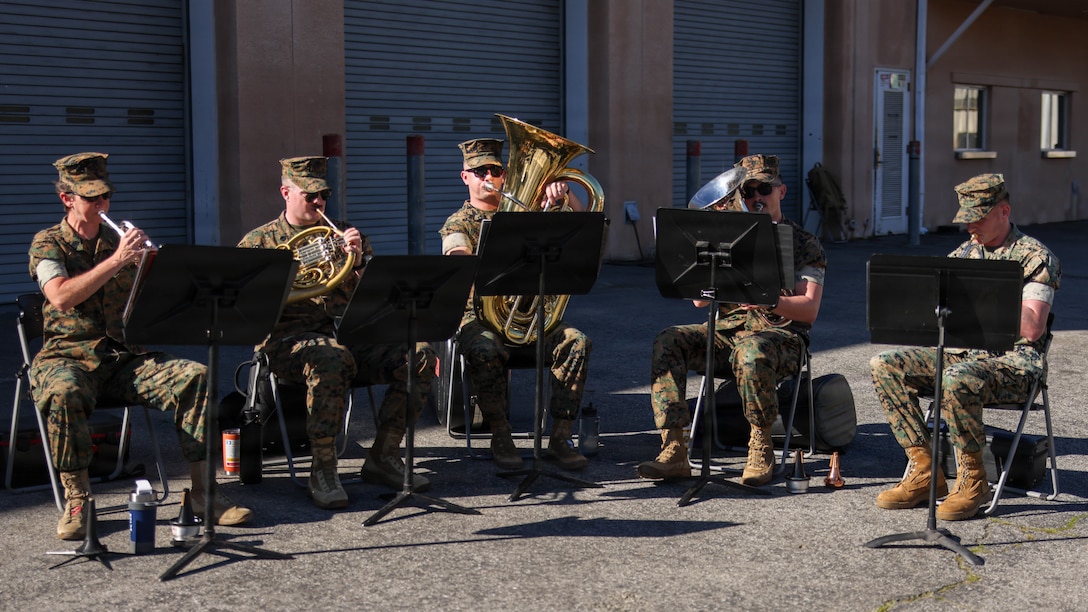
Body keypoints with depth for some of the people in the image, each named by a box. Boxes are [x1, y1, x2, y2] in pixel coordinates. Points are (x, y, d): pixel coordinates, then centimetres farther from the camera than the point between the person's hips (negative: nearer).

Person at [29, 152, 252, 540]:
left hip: (127, 358, 4)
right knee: (64, 392, -39)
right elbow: (61, 297, -17)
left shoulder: (121, 242, 16)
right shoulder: (48, 244, 4)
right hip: (70, 356, -3)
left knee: (195, 376, -22)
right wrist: (116, 261, -21)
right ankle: (77, 499, -20)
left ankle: (200, 492, -18)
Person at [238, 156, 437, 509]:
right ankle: (322, 470, -26)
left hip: (351, 335, 4)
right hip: (289, 340, -4)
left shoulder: (345, 235, 20)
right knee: (331, 359, -40)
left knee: (419, 355, -21)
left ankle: (382, 457, -9)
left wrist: (359, 259, -8)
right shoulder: (259, 242, 12)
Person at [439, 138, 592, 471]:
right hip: (479, 316, -3)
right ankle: (500, 438, -17)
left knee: (577, 342, -24)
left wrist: (563, 192, -10)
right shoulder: (458, 224, 5)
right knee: (484, 351, -37)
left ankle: (560, 438, -19)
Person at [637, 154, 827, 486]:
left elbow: (809, 309, -7)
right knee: (668, 341, -24)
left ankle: (761, 447, -20)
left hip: (780, 336, -4)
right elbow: (700, 299, 11)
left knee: (751, 350, -41)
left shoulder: (805, 244, 7)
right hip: (724, 332, 4)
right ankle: (674, 450, -30)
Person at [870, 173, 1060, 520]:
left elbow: (1031, 329, -14)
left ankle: (973, 479, -19)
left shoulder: (1035, 257, -3)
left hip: (1012, 359, -7)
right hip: (960, 353, 7)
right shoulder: (964, 254, 17)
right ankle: (924, 471, -12)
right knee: (884, 365, -12)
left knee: (957, 381, -39)